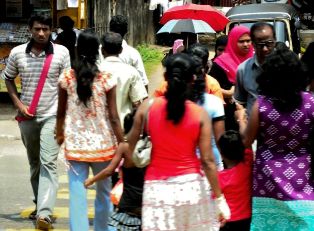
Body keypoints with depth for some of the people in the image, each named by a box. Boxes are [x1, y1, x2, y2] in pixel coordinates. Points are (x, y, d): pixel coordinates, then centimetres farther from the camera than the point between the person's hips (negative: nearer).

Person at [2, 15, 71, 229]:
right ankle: (40, 204, 33)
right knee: (34, 163, 16)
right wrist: (18, 104, 0)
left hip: (52, 116, -3)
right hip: (27, 116, 3)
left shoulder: (61, 52, -6)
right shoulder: (17, 53, -1)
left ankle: (45, 214, -22)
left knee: (48, 163, -14)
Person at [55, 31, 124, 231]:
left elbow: (61, 112, 6)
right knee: (104, 190, 18)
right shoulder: (107, 79, -9)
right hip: (102, 144, 0)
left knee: (77, 194, 2)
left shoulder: (66, 78, -4)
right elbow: (113, 117, -9)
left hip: (75, 144, 1)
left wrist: (60, 134, 24)